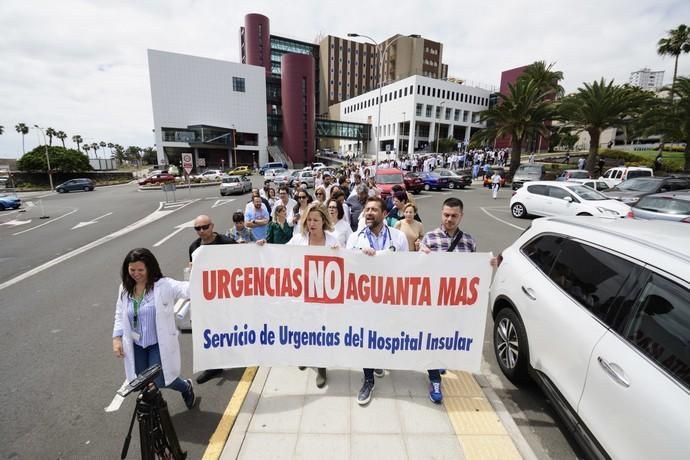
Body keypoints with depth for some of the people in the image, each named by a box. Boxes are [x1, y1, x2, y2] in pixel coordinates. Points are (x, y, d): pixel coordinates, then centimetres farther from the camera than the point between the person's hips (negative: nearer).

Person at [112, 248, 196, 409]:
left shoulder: (164, 285, -19)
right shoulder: (124, 288, 0)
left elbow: (186, 289, -36)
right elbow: (119, 315, 11)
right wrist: (117, 338, 3)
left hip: (159, 344, -5)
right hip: (136, 345, 5)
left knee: (159, 381, -1)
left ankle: (186, 387, 30)